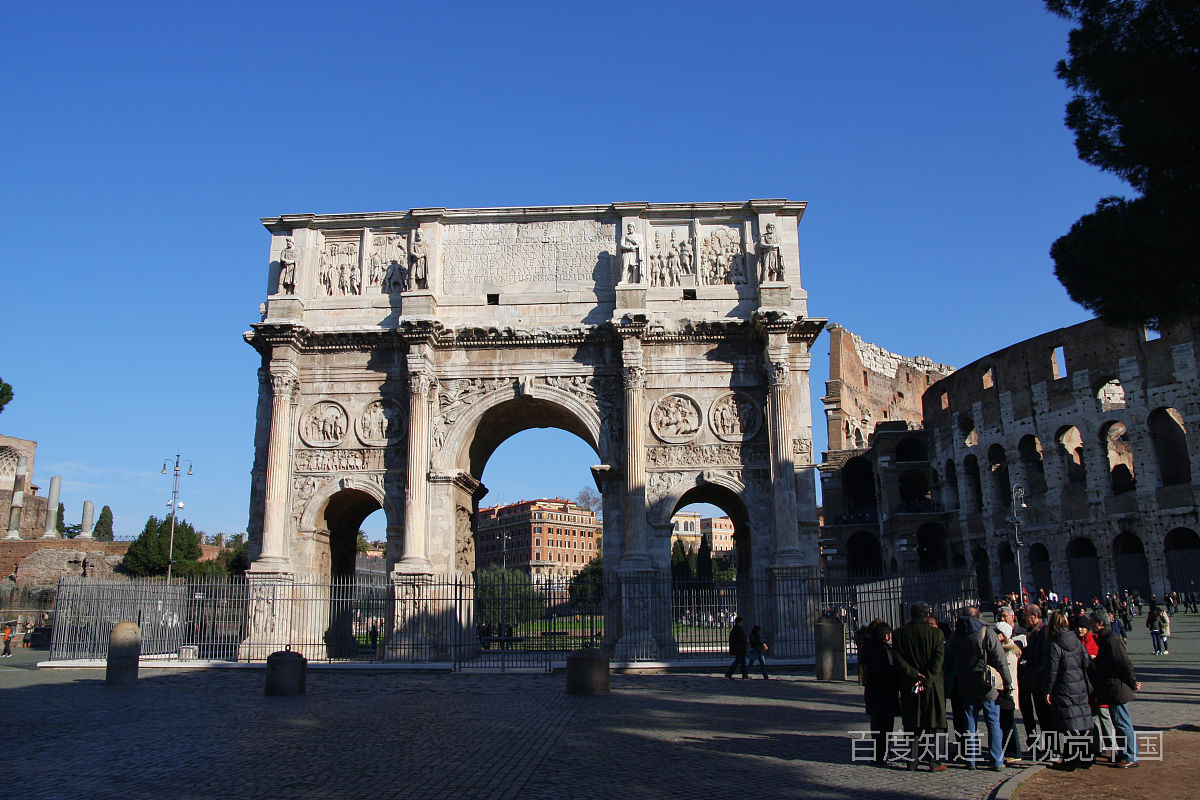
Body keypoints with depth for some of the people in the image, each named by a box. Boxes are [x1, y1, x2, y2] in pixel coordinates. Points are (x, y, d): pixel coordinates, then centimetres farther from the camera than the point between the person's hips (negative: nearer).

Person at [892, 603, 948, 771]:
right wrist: (926, 679, -14)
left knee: (912, 723, 10)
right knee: (933, 723, 6)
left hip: (909, 686, 2)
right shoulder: (936, 633, -4)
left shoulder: (900, 633, 2)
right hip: (932, 685, -2)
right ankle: (933, 761, 5)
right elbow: (939, 658, -12)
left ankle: (913, 759, 11)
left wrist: (913, 673, -9)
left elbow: (897, 658, -6)